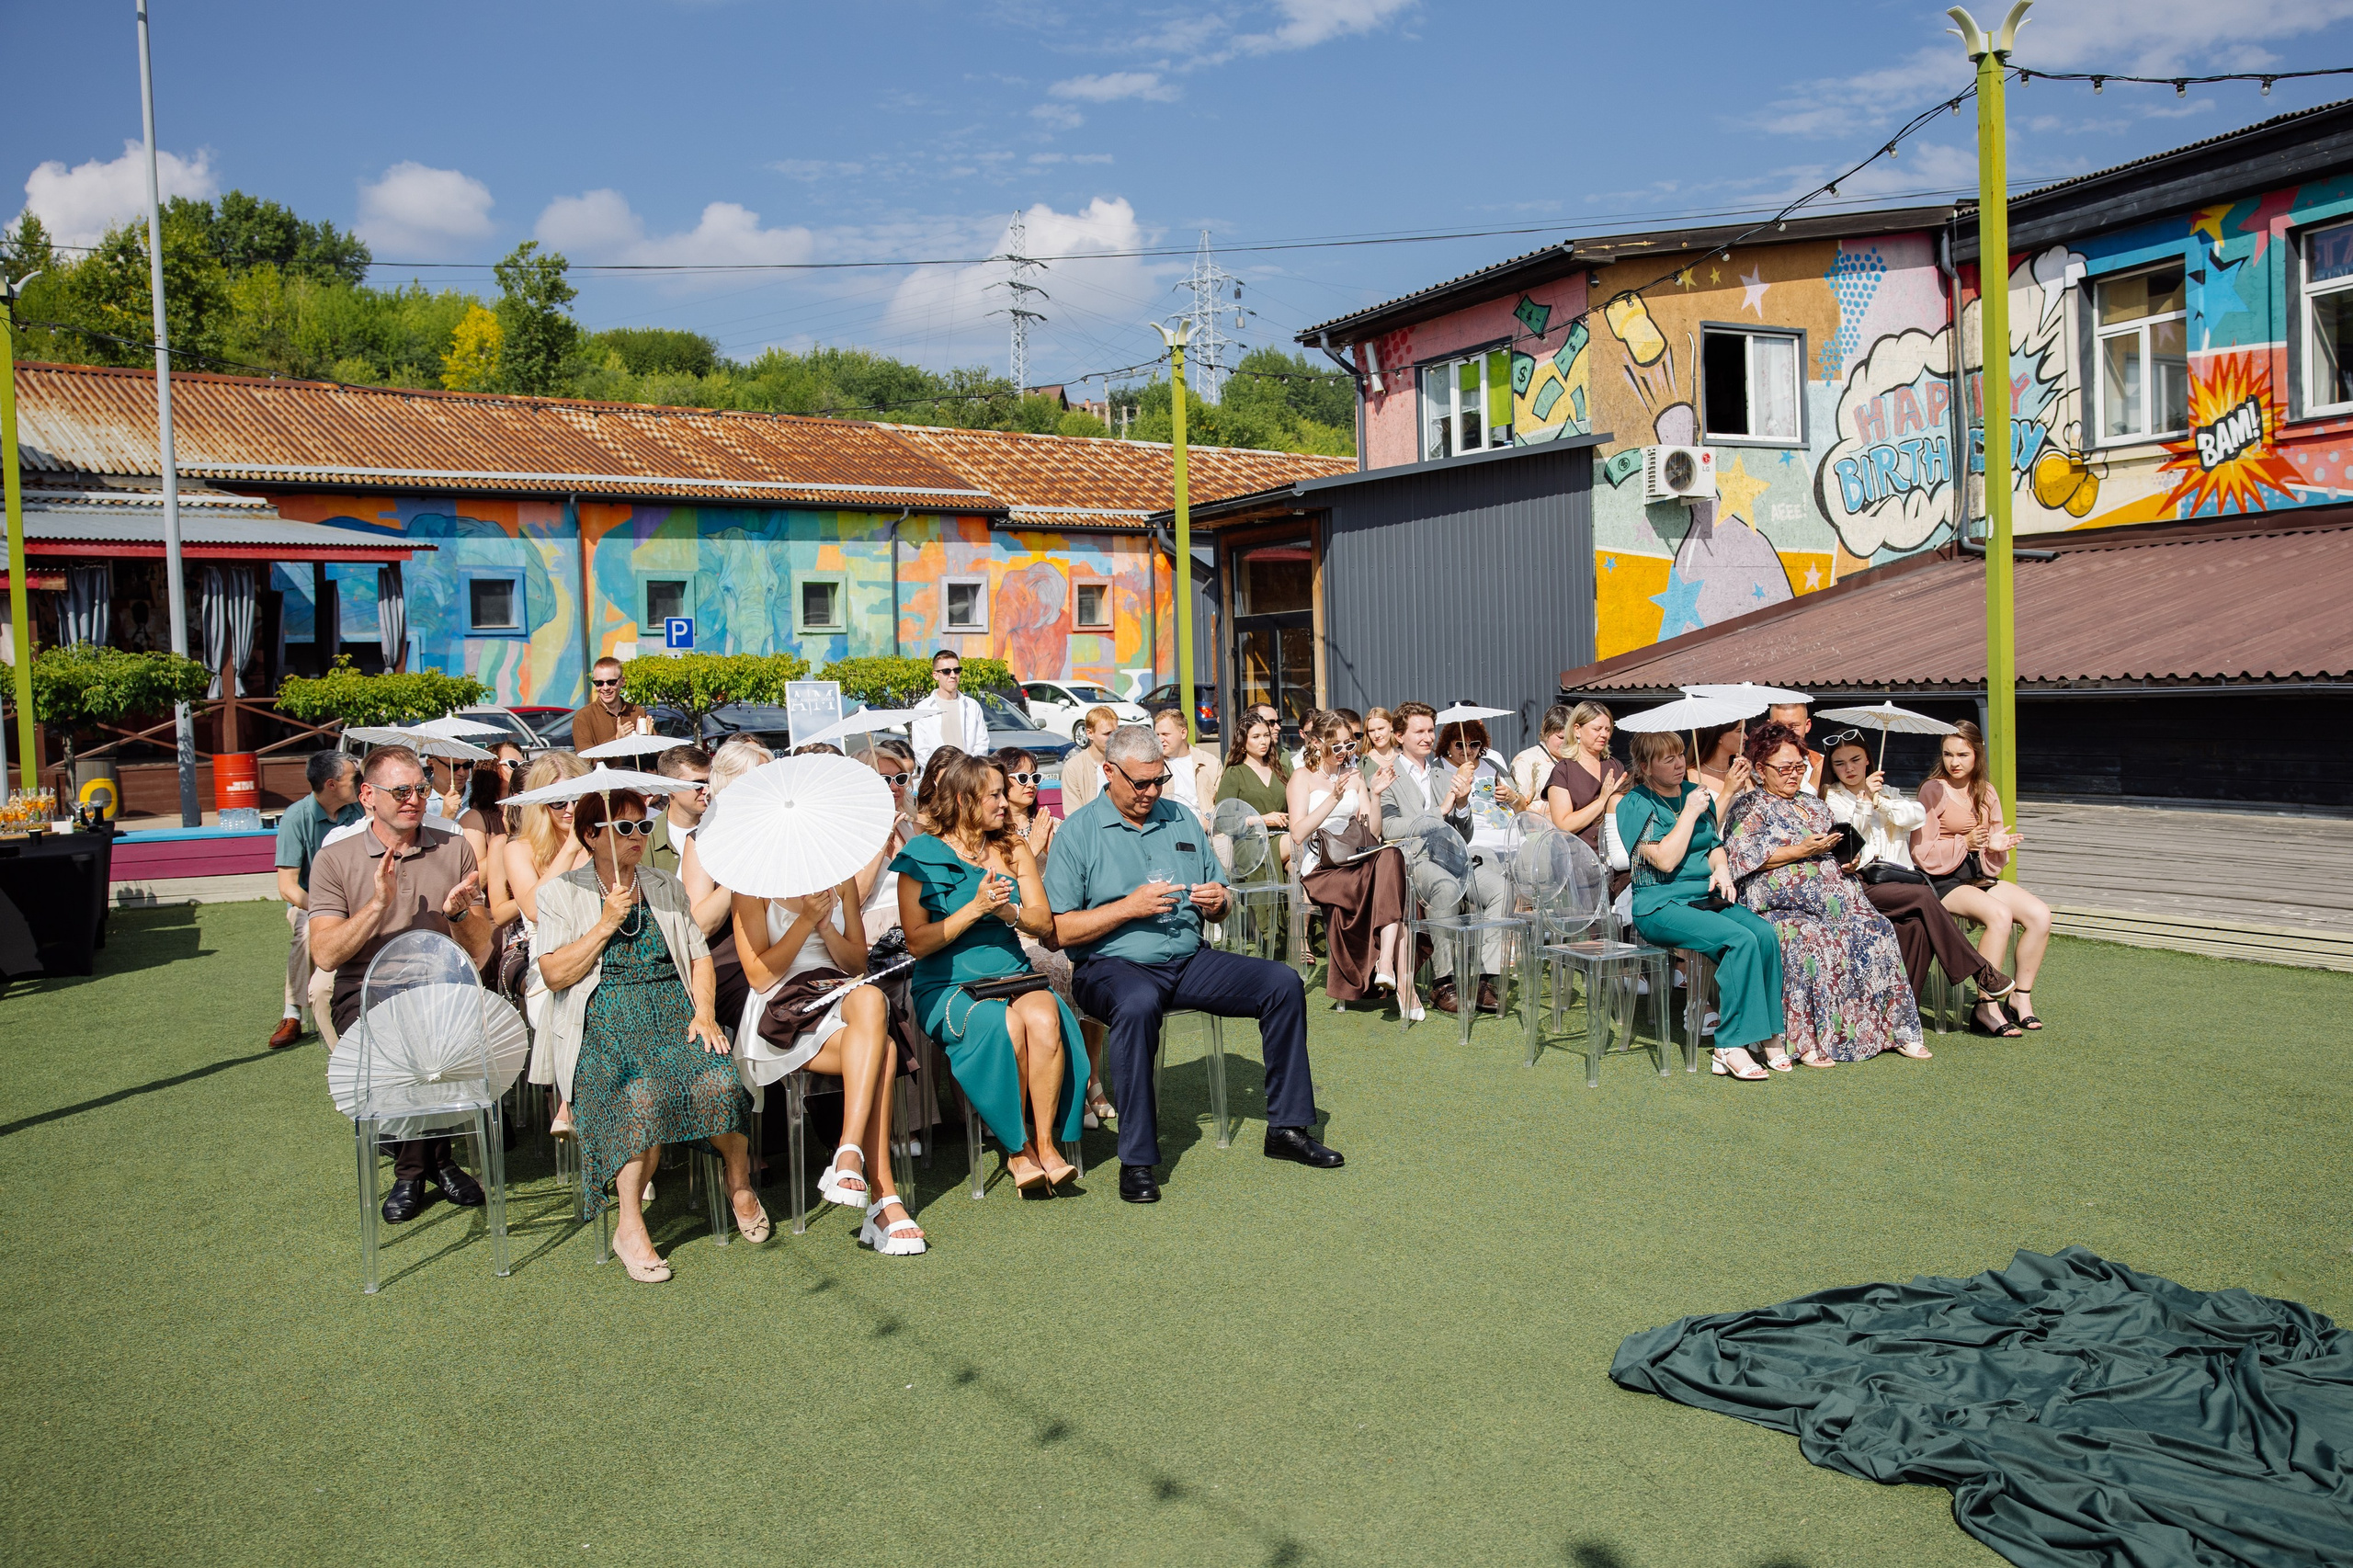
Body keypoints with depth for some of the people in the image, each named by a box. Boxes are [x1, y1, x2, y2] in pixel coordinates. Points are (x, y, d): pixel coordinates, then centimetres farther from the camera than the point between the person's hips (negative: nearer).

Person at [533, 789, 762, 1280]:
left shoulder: (667, 887, 19)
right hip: (604, 1019, -2)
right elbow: (554, 974, -1)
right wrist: (606, 924, -7)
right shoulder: (560, 893, 9)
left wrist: (704, 1013, -2)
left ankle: (740, 1186, -3)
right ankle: (629, 1228, -22)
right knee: (643, 1094, -34)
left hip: (675, 1008, 3)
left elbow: (700, 957, 15)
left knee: (720, 1081, -29)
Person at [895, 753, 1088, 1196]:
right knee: (1006, 1027, -33)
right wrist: (975, 908, -14)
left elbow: (1044, 922, 9)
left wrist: (1008, 911, -12)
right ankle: (1019, 1147, -13)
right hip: (947, 985, -3)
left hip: (1012, 974, 3)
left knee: (1045, 1018, -31)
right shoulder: (921, 856, 0)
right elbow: (917, 942, -6)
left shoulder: (1013, 848, 14)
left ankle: (1045, 1144, -19)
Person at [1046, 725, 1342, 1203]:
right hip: (1113, 965, -5)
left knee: (1283, 981, -11)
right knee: (1138, 1004, -39)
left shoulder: (1182, 820, 15)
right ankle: (1137, 1160, -29)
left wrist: (1218, 901, -4)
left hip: (1189, 961, 6)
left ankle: (1287, 1128, -3)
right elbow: (1059, 930, -10)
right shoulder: (1079, 831, -2)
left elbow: (1218, 906, 20)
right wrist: (1129, 907, -16)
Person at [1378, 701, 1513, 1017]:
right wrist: (1440, 812, -11)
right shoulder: (1388, 776, 8)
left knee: (1500, 885, -23)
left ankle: (1482, 978, -23)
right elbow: (1390, 828, -9)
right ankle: (1443, 982, -28)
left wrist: (1462, 804, 0)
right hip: (1412, 857, -5)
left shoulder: (1446, 775, 23)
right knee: (1447, 886, -37)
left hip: (1451, 855, 5)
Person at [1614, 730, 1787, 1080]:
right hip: (1662, 905, -6)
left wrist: (1721, 869, 3)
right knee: (1740, 940, -29)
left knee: (1765, 933, -23)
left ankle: (1768, 1033, -16)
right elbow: (1665, 860, -14)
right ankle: (1731, 1045, -24)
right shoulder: (1636, 804, -4)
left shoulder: (1696, 793, 16)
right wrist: (1690, 813, -10)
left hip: (1707, 897, 6)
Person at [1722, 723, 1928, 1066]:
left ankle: (1896, 1030, -16)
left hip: (1832, 895, 6)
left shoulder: (1813, 806, 27)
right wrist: (1800, 851, -12)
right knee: (1813, 940, -35)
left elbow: (1834, 849, 32)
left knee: (1876, 931, -20)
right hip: (1778, 904, -6)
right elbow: (1742, 856, -9)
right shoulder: (1750, 807, 6)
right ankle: (1807, 1041, -33)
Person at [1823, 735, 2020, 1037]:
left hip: (1897, 879, 4)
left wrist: (1877, 801, -6)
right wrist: (1863, 799, -8)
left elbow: (1917, 814, 4)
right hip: (1859, 884, -4)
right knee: (1924, 897, -29)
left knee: (1917, 925, -28)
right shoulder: (1832, 798, 13)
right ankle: (1980, 972, -22)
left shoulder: (1887, 794, 25)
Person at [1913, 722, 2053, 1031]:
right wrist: (1964, 843, -19)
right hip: (1943, 880, -6)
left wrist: (1996, 845, -6)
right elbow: (1921, 852, -9)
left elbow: (1993, 861, 17)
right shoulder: (1933, 790, -5)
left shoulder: (1986, 792, 13)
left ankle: (2021, 998, -5)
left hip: (1981, 875, 6)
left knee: (2040, 914, -16)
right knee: (2000, 915, -31)